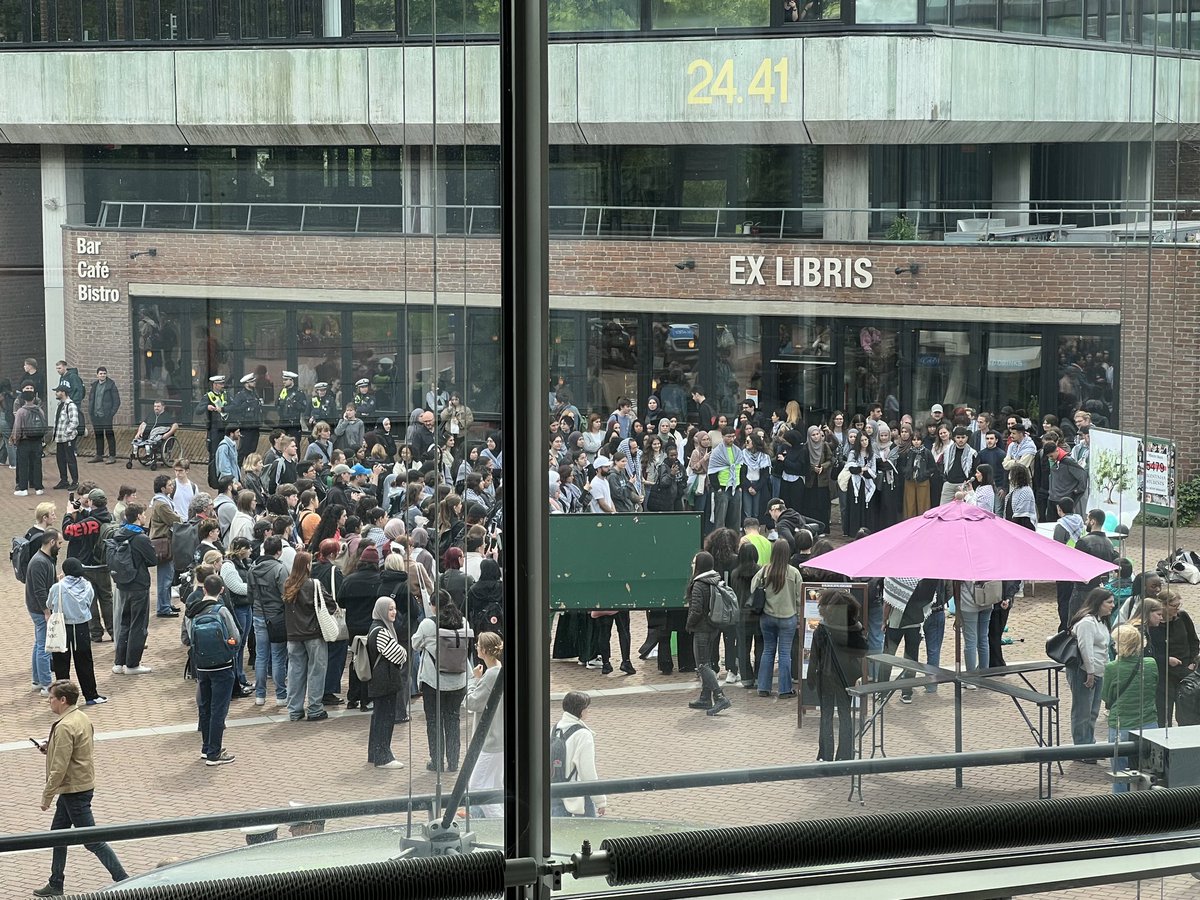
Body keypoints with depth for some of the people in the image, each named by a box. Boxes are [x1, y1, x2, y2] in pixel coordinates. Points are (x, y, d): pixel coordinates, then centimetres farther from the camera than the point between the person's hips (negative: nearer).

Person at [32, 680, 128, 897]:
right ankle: (56, 885, 27)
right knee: (58, 834, 18)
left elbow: (59, 768, -24)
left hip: (75, 790, -10)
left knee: (92, 840, -2)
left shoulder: (65, 727, -23)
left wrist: (47, 796, -16)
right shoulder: (81, 718, 6)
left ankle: (123, 880, 2)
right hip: (84, 784, 10)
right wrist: (50, 747, 9)